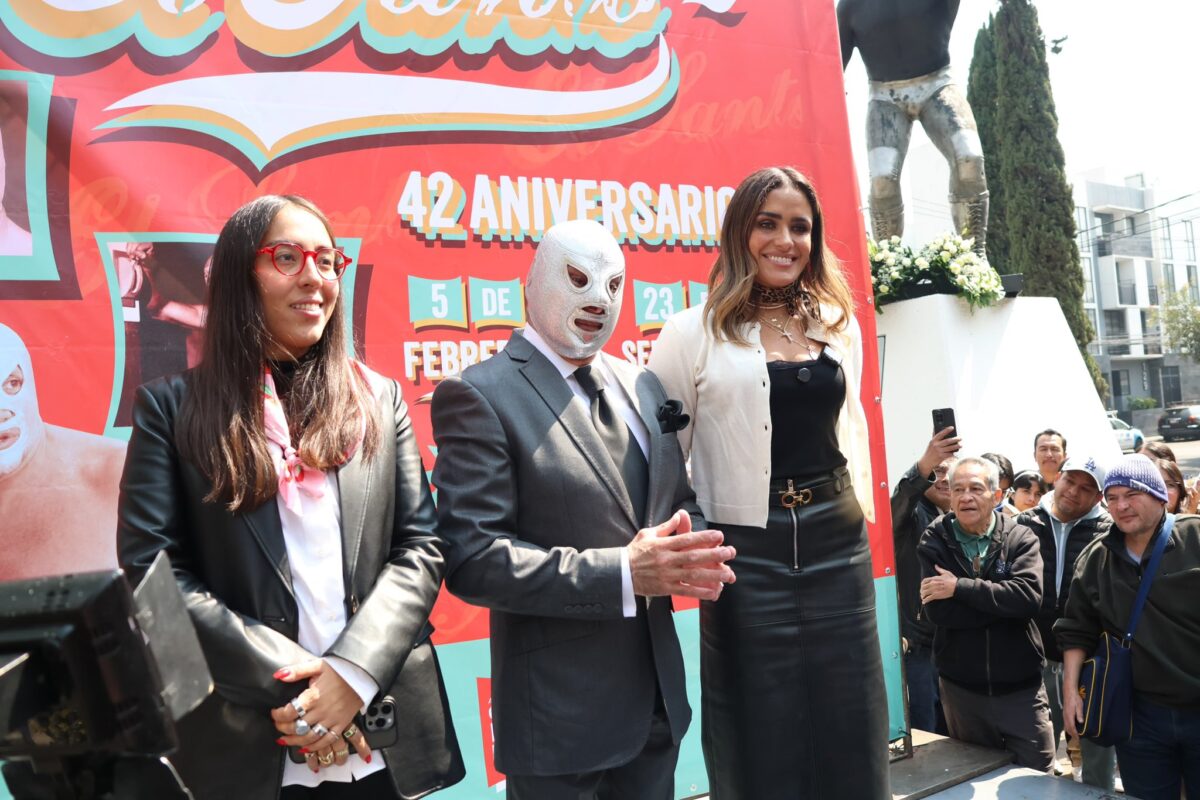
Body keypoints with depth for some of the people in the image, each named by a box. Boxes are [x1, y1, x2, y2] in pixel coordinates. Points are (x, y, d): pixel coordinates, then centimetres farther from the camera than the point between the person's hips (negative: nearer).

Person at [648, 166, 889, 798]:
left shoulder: (840, 324, 9)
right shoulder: (693, 332, -5)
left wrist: (859, 502, 15)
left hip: (839, 543, 4)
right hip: (747, 551, -4)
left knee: (850, 738, 15)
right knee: (762, 749, 9)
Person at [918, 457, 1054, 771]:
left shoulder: (1021, 538, -5)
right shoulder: (934, 542, -4)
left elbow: (1029, 597, -22)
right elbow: (938, 611, -17)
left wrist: (960, 587, -22)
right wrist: (1003, 600, -20)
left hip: (1021, 689, -1)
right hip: (961, 689, 1)